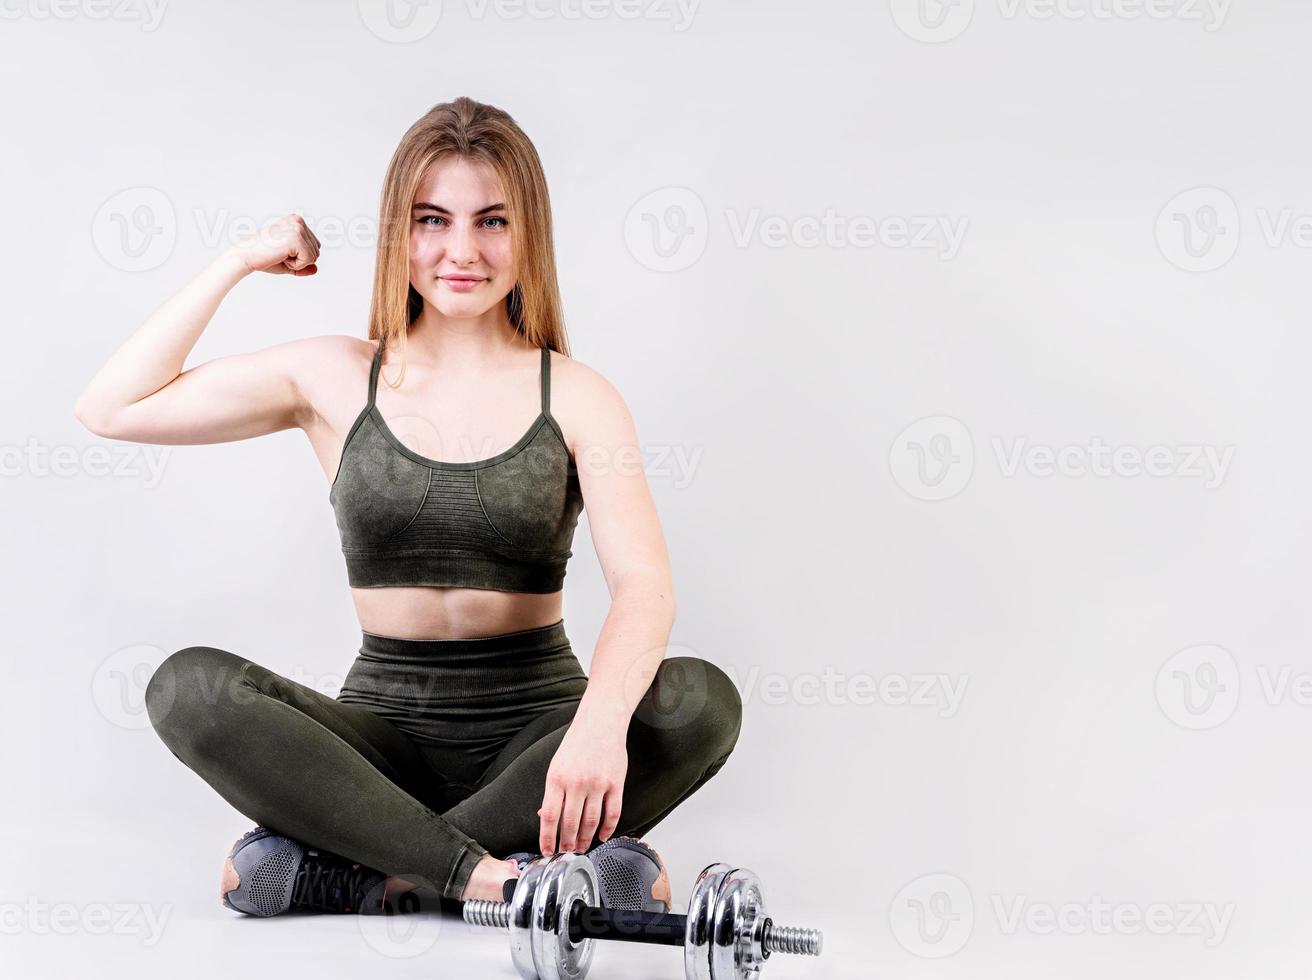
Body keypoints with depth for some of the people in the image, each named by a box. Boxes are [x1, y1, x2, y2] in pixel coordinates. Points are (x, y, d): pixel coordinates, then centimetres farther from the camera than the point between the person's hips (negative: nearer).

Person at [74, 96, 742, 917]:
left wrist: (601, 719, -36)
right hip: (386, 723, 1)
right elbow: (113, 409, 2)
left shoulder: (575, 398, -1)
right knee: (190, 687, -26)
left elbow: (644, 581, -16)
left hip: (533, 727, -1)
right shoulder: (336, 379, 5)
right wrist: (240, 261, 0)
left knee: (702, 700, -31)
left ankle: (355, 871, -29)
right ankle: (500, 872, -33)